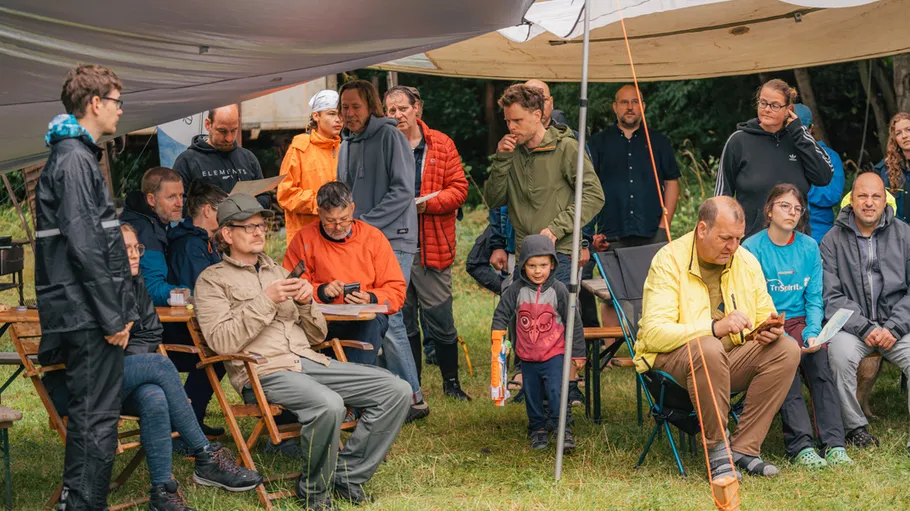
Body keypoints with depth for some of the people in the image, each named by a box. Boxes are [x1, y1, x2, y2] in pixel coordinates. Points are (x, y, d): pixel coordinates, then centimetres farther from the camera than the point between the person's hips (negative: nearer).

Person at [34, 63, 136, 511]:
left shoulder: (74, 155, 19)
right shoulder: (74, 159, -13)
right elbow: (83, 245, -20)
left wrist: (119, 307, 19)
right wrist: (113, 315, -17)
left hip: (81, 315, 10)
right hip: (87, 313, -10)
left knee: (88, 415, 15)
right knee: (97, 419, -8)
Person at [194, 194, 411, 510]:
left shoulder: (277, 271, 25)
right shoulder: (212, 280, 7)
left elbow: (317, 335, 24)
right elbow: (221, 342, -10)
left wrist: (306, 303, 3)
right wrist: (266, 301, -12)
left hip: (309, 361, 7)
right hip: (263, 371, -7)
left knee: (396, 391, -10)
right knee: (328, 404, -37)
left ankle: (345, 474, -6)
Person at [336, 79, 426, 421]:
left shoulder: (389, 136, -6)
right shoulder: (347, 143, 17)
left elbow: (402, 191, -13)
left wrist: (365, 223, -15)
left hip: (392, 242, -8)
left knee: (387, 321, -12)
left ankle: (413, 399, -4)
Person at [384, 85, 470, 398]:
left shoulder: (441, 145, 4)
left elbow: (458, 189, 0)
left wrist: (427, 203, -15)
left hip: (432, 246, -1)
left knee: (440, 319, 1)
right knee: (403, 319, 8)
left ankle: (451, 382, 16)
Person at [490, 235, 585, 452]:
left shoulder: (558, 290, -8)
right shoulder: (516, 290, -5)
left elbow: (573, 322, -2)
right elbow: (501, 313, 3)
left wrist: (578, 352, 1)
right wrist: (497, 337, -11)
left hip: (554, 354, -3)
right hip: (527, 356, 3)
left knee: (556, 392, -12)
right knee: (532, 395, 12)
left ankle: (563, 429, -2)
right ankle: (538, 428, 28)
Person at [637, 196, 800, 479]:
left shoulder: (746, 261, 5)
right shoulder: (669, 260, -13)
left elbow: (764, 318, 11)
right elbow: (654, 333, -24)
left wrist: (771, 329, -17)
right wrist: (715, 328, -36)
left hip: (732, 356, 6)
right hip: (672, 358, -6)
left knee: (786, 350, -18)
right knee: (709, 349, -39)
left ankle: (743, 448, -16)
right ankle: (717, 450, -22)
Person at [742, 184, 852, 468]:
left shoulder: (809, 247, 9)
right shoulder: (752, 248, -4)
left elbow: (814, 299, 8)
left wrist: (813, 333, -12)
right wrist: (783, 338, -21)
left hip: (798, 321, 3)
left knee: (819, 354, -27)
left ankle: (834, 444, -31)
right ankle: (801, 447, -33)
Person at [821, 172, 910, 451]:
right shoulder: (833, 240, 4)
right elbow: (832, 297, -2)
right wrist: (865, 328, -14)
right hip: (851, 325, -1)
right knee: (841, 353, -32)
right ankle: (855, 427, -13)